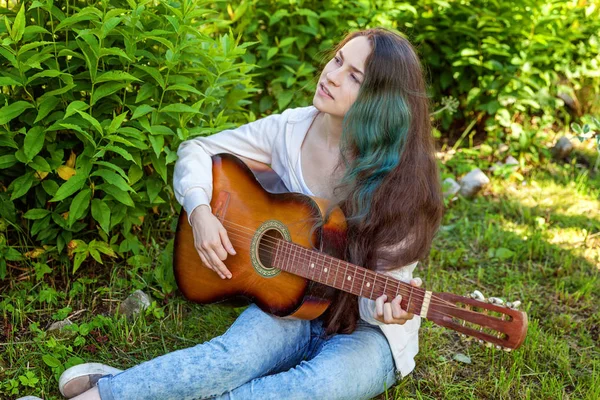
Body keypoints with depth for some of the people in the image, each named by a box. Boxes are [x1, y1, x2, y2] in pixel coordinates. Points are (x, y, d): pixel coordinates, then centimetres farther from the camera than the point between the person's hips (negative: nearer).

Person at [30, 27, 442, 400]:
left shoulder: (400, 177, -15)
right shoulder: (291, 129, -5)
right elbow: (197, 151, 4)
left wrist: (389, 307, -37)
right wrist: (200, 211, -15)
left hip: (367, 328, -2)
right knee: (234, 355, -32)